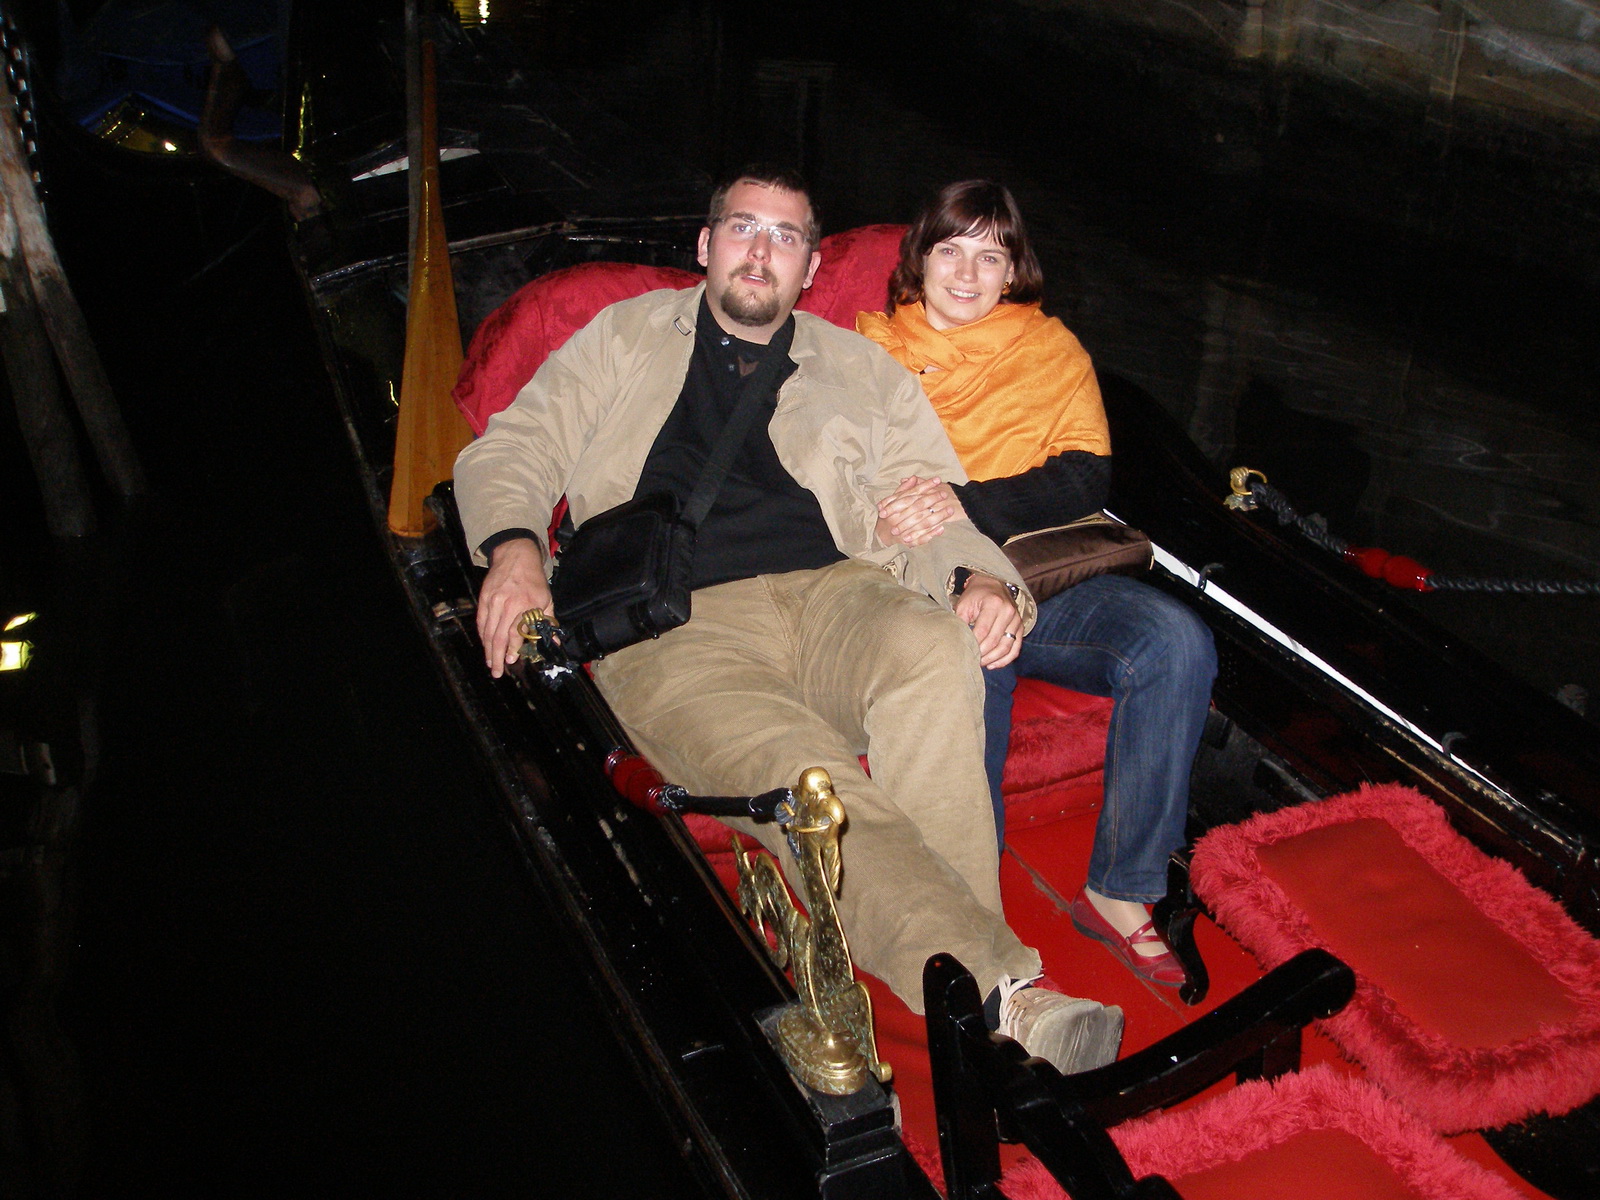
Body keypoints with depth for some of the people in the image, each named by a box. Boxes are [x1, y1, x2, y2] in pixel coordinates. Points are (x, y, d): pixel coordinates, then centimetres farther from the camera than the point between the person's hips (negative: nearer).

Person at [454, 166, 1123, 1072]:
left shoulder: (860, 369, 26)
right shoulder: (629, 337, 25)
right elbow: (513, 450, 20)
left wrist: (982, 580, -6)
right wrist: (514, 546, -3)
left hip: (835, 591, 2)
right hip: (675, 624, -1)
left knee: (933, 649, -36)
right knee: (808, 780, -33)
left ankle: (966, 988, -36)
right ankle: (999, 994, -42)